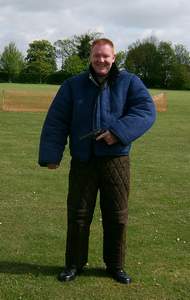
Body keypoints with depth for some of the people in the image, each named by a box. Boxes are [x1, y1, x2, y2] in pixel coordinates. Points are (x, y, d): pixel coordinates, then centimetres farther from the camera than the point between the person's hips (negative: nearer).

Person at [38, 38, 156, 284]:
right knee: (78, 215, 8)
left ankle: (115, 265, 25)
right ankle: (74, 264, 24)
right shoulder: (73, 85, 5)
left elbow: (146, 110, -10)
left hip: (116, 160, 0)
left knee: (117, 216, 8)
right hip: (83, 162, 1)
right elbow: (56, 121, 1)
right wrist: (51, 154, -8)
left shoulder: (129, 82, 3)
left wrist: (118, 132, -23)